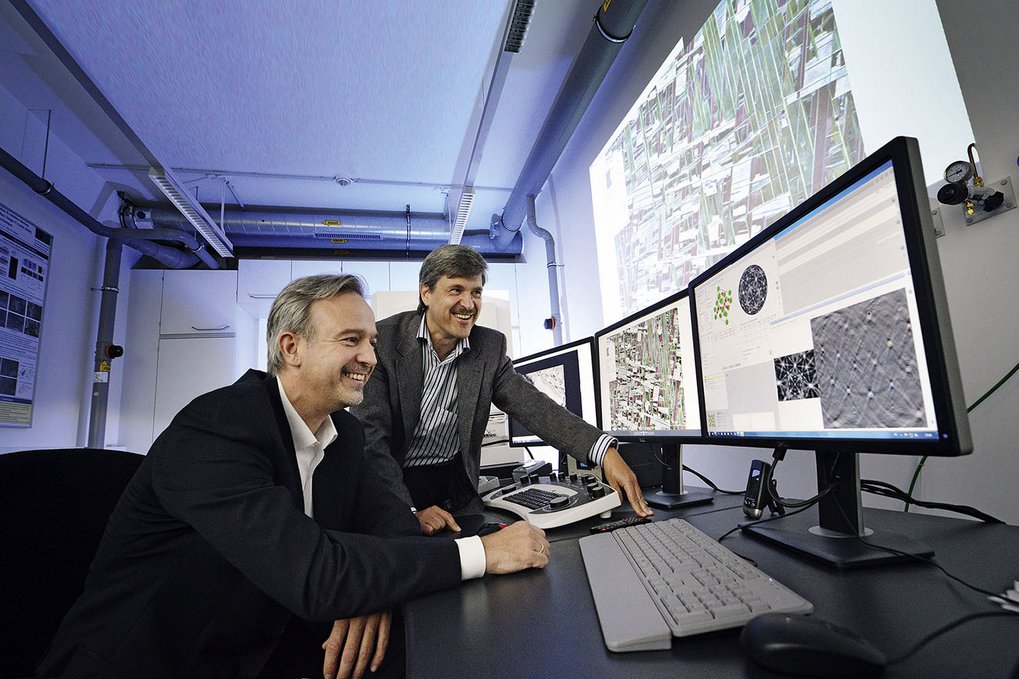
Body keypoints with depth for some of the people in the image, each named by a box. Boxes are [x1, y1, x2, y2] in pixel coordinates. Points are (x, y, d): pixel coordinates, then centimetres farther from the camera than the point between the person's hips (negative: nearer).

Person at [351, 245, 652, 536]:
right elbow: (370, 435, -15)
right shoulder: (383, 340, -11)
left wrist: (605, 452, -24)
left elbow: (533, 406, -10)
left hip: (457, 488, 4)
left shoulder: (490, 346, 0)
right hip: (393, 487, -3)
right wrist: (408, 513, -26)